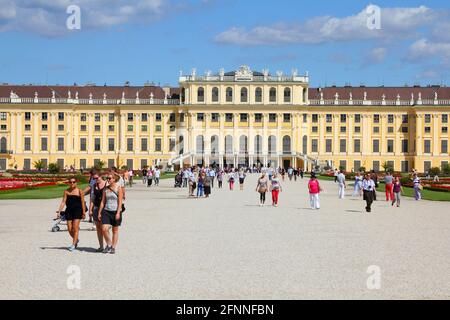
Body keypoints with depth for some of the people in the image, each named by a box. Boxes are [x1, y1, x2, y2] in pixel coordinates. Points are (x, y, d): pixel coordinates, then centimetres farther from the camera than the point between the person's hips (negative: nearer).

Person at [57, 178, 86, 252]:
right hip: (69, 211, 3)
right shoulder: (66, 191, 7)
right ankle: (76, 240, 30)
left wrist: (84, 212, -2)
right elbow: (63, 202, 4)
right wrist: (59, 211, -6)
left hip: (77, 210, -3)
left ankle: (73, 244, -1)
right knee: (69, 229, 4)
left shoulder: (79, 191, 0)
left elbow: (82, 202, 0)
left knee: (75, 228, -8)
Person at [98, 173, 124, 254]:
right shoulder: (106, 188, 8)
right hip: (106, 211, 3)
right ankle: (108, 245, 10)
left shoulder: (119, 188, -3)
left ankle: (113, 247, 16)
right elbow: (103, 201, 11)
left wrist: (118, 213, -16)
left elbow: (120, 201, -8)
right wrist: (99, 212, 8)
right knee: (104, 229, -10)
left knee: (115, 230, 5)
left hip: (115, 211, -3)